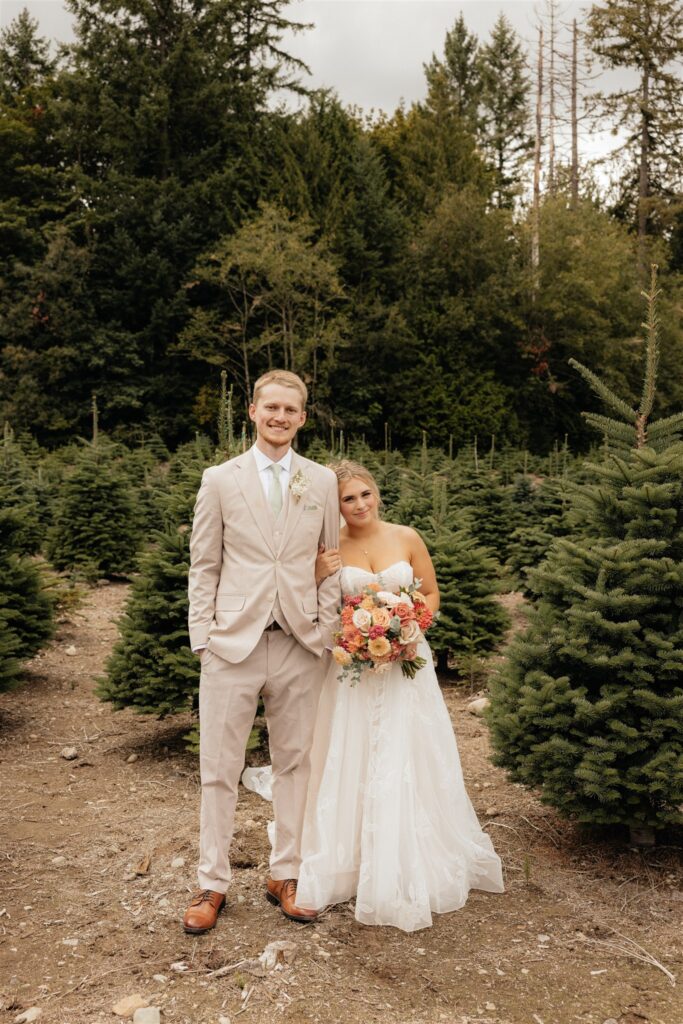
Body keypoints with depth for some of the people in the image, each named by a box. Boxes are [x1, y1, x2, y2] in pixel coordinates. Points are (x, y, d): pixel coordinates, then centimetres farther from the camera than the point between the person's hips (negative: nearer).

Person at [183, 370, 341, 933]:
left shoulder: (323, 481, 7)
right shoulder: (220, 479, 2)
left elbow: (331, 563, 9)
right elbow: (203, 565, 3)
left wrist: (326, 632, 2)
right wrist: (202, 637, -2)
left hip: (300, 644, 2)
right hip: (233, 642, -1)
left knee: (295, 762, 11)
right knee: (220, 768, 6)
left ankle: (285, 875, 27)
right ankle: (212, 883, 21)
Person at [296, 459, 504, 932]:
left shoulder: (407, 538, -1)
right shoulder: (330, 550, -1)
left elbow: (432, 595, 8)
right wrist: (317, 577, -13)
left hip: (406, 665, 0)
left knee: (408, 766, 3)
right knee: (351, 767, 5)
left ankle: (412, 873, 19)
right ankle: (351, 863, 23)